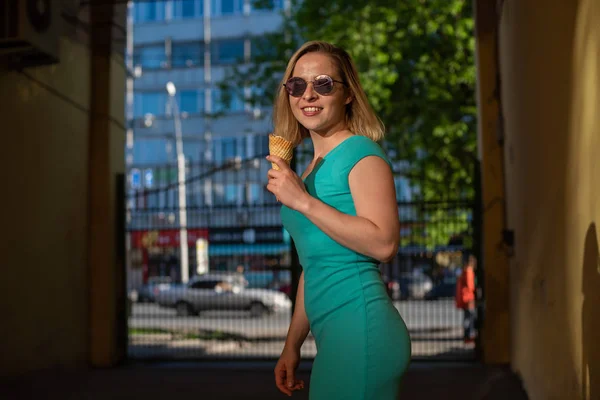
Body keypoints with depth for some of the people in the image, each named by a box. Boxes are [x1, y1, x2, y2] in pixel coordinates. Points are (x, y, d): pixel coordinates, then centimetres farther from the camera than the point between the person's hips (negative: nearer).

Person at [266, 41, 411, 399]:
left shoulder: (361, 153, -7)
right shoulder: (314, 167, 17)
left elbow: (384, 243, -21)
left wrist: (301, 200, -20)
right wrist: (293, 345, 19)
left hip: (360, 330, -8)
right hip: (334, 336, 9)